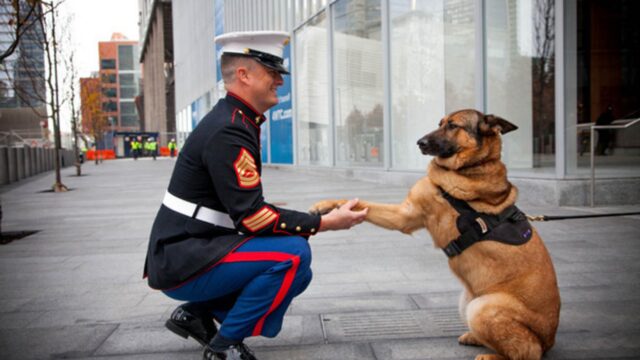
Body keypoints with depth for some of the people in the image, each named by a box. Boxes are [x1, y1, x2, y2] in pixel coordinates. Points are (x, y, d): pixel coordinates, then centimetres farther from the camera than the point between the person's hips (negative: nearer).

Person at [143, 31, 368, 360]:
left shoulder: (234, 121, 11)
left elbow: (247, 209, 14)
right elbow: (251, 217, -25)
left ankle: (196, 313, 12)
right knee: (292, 255, -22)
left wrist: (313, 218, 5)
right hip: (182, 261, -10)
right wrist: (325, 222, -19)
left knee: (297, 274, 9)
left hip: (193, 251, 10)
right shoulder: (228, 132, -21)